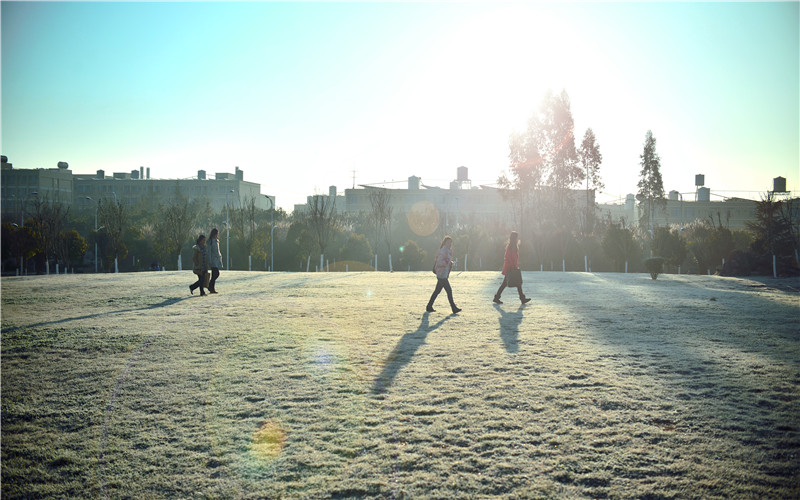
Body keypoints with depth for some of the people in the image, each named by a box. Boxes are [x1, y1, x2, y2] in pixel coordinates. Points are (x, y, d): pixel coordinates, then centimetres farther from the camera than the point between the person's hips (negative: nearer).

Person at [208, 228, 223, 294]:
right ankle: (210, 287, -1)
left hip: (217, 259, 8)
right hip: (213, 259, -8)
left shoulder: (217, 241, 14)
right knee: (216, 274, -12)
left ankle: (212, 288, 8)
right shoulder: (210, 241, -10)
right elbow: (209, 251, -14)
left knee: (214, 274, 6)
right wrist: (209, 261, -18)